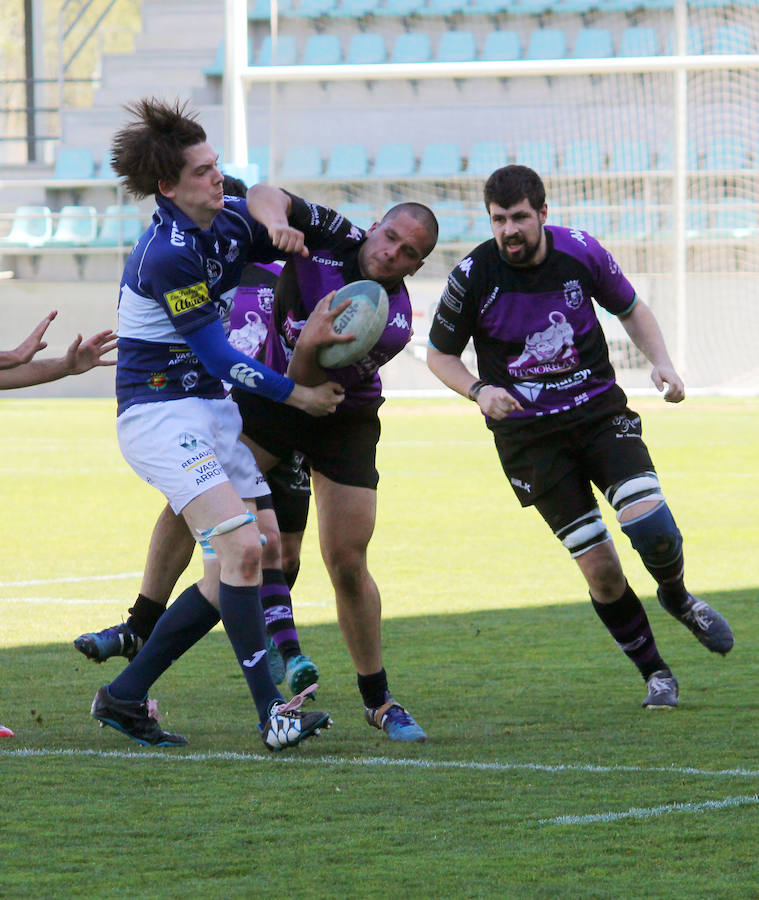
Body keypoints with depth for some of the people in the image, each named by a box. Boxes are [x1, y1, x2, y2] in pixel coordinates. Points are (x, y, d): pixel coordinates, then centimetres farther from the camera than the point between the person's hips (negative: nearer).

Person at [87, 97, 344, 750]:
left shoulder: (232, 221, 4)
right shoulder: (166, 258, -22)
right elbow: (218, 355, -17)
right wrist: (297, 395, -11)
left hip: (212, 408, 9)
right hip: (158, 410, -9)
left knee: (234, 572, 5)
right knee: (242, 546, -22)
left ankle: (124, 697, 15)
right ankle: (271, 712, -21)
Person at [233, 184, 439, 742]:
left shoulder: (394, 324, -23)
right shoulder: (333, 236, -16)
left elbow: (309, 387, -25)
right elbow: (264, 195, -25)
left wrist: (308, 348, -46)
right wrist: (276, 221, -46)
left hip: (342, 422, -2)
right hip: (266, 395, 2)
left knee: (347, 564, -5)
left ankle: (377, 699, 10)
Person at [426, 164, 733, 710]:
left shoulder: (581, 252, -6)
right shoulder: (474, 276, -10)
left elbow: (631, 309, 12)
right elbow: (440, 353, 4)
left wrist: (661, 362, -4)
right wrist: (479, 390, -14)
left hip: (599, 409, 1)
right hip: (528, 434, -1)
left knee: (653, 530, -19)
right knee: (599, 568, -7)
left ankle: (677, 598, 17)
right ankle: (654, 673, 14)